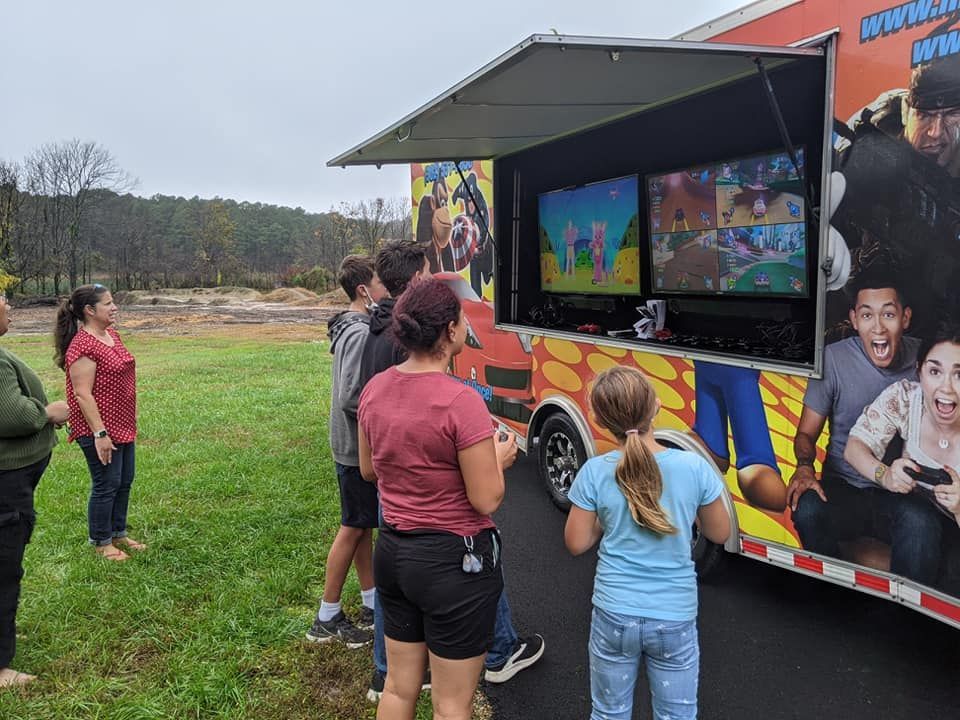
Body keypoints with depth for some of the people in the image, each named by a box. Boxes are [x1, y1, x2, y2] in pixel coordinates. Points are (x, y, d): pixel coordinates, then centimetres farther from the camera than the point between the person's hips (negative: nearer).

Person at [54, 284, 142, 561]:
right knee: (106, 485, 3)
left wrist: (129, 422, 20)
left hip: (123, 426, 9)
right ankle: (101, 543, 20)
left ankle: (119, 533, 33)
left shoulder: (111, 335, 8)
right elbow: (82, 395, -21)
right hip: (100, 430, -9)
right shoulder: (82, 345, -20)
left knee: (124, 481, 17)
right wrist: (99, 433, -22)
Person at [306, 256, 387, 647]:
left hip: (354, 447, 9)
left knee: (363, 526, 16)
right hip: (358, 451, -9)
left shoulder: (353, 328, 9)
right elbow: (350, 398, -28)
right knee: (353, 529, 2)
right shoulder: (361, 334, -22)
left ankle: (371, 604, 29)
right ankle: (327, 619, 14)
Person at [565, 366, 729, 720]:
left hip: (614, 615, 0)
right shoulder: (694, 467, -13)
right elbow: (719, 533, 1)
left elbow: (576, 543, -4)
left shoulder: (595, 472, -14)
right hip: (674, 618, 0)